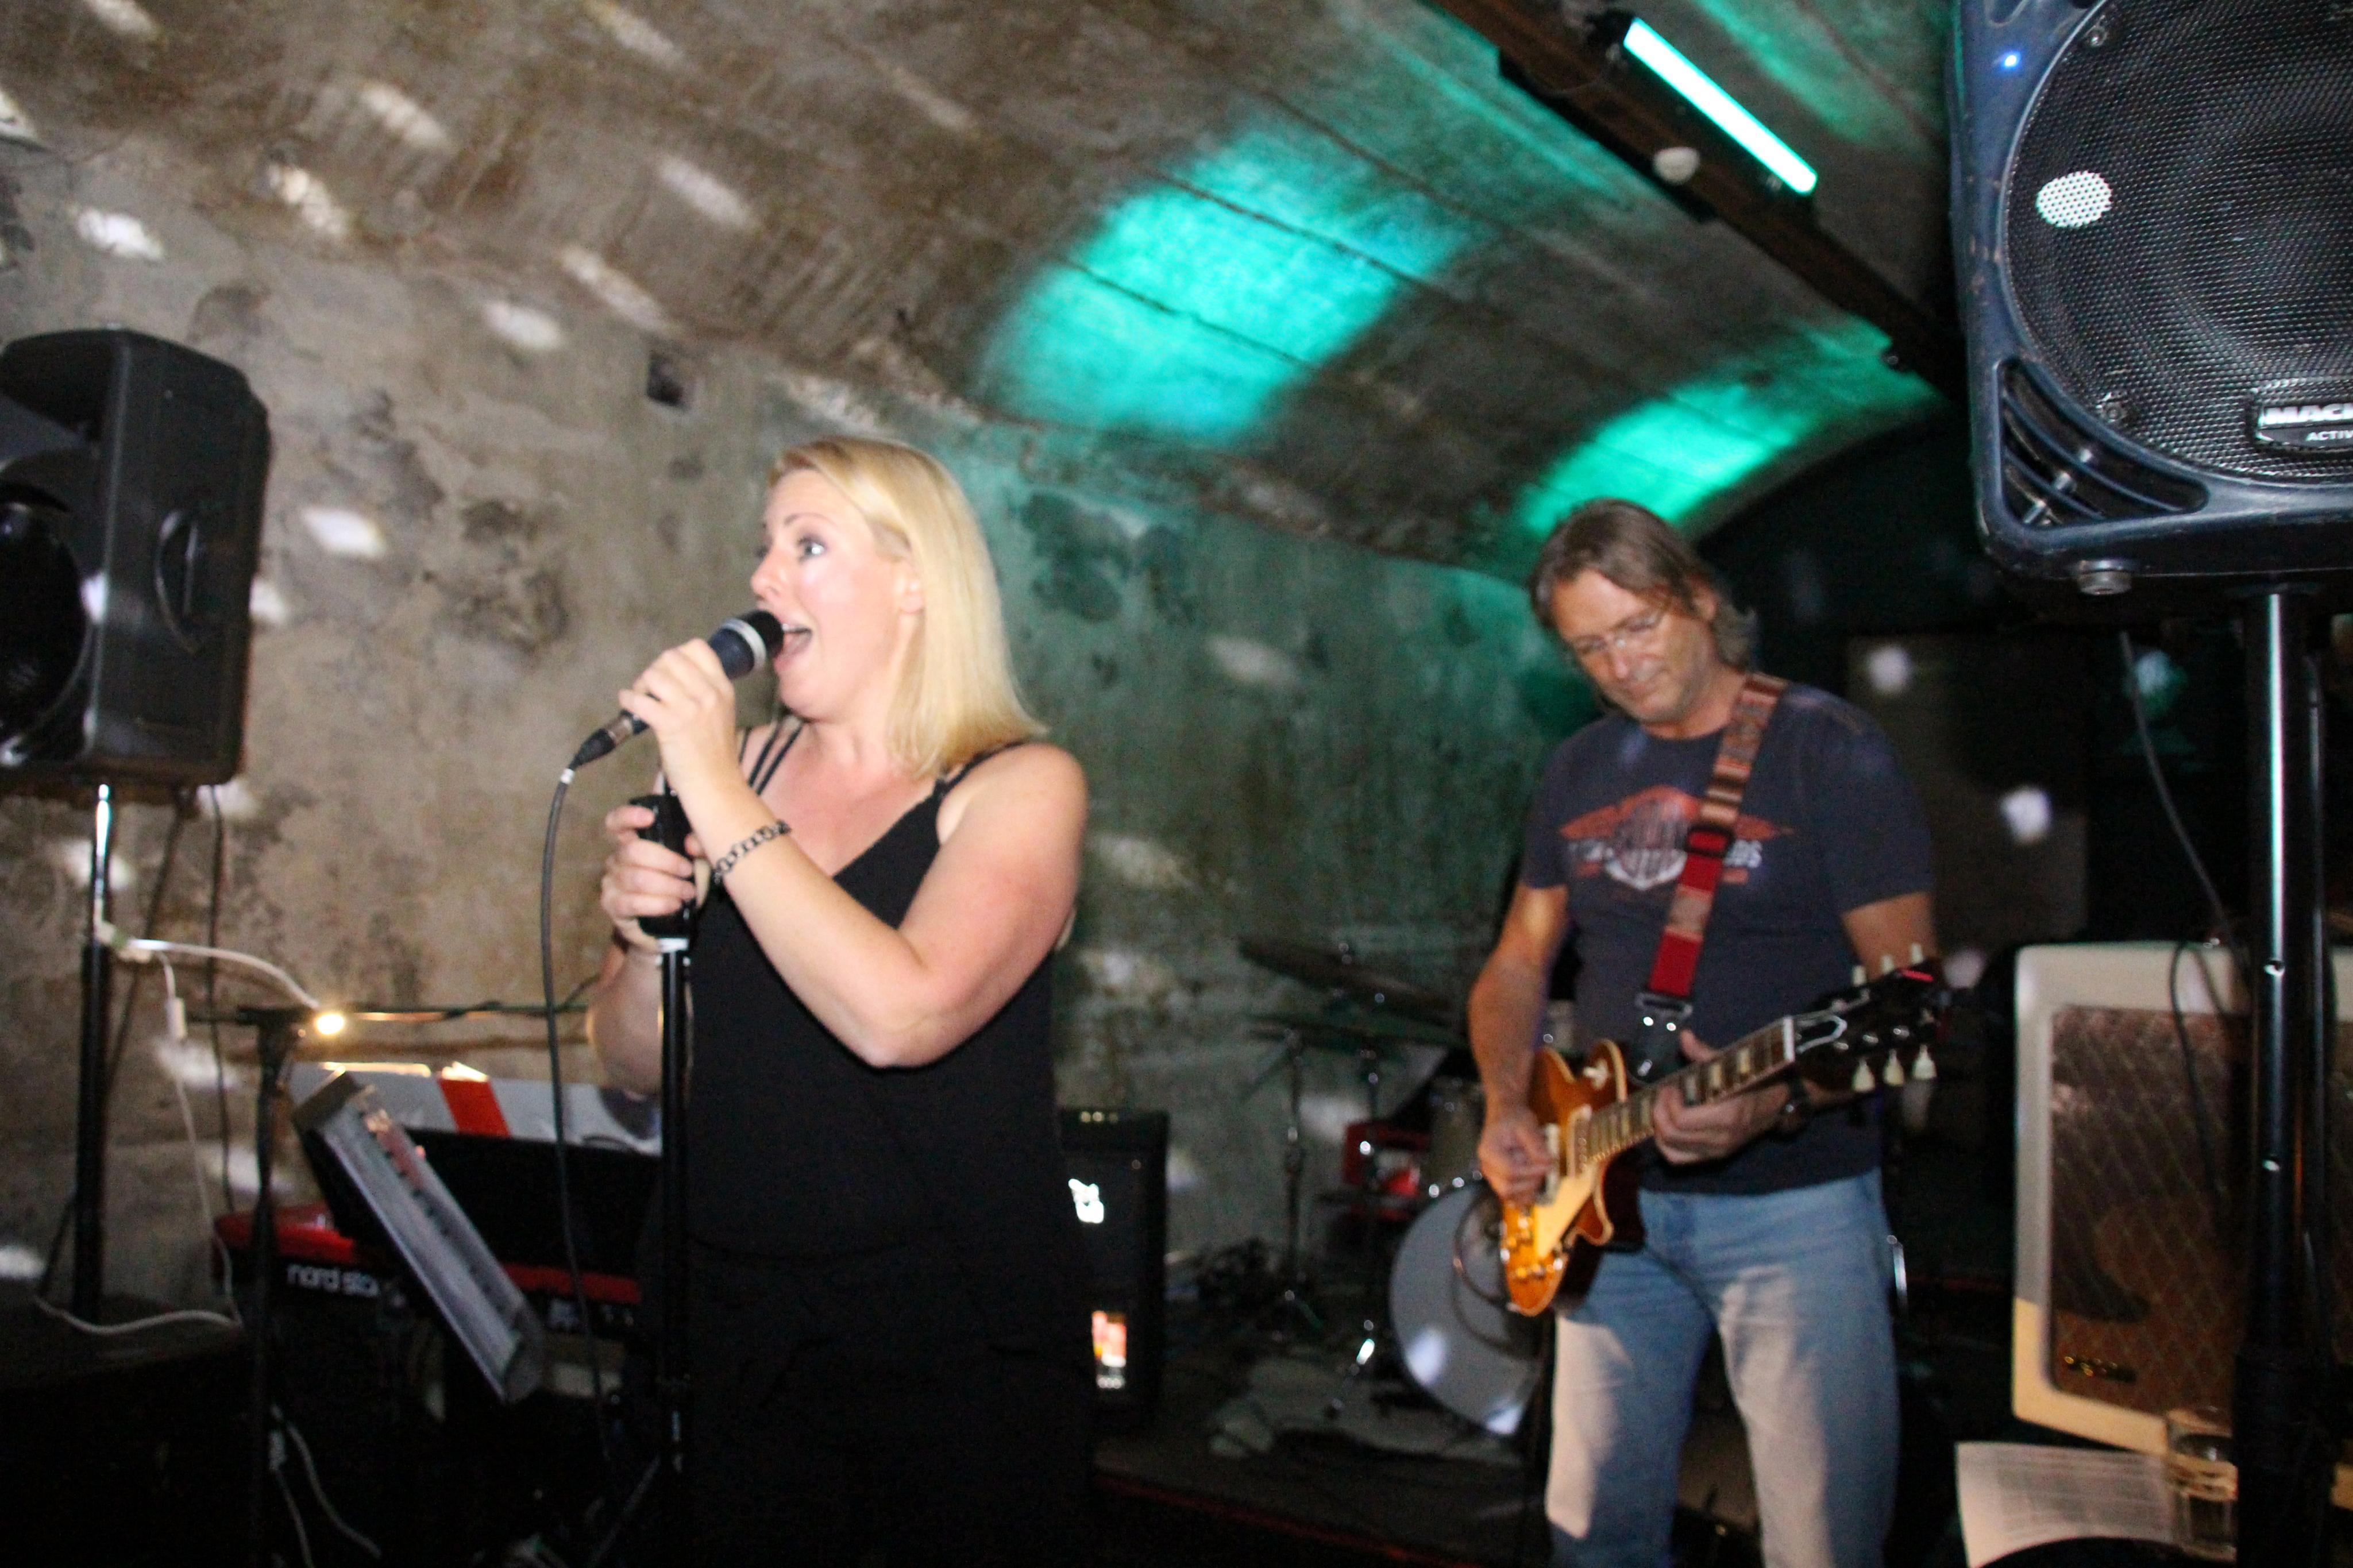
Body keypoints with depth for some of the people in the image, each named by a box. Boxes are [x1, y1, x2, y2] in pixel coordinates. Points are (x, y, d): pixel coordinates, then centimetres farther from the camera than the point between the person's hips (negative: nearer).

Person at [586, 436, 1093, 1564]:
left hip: (959, 1353, -4)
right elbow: (634, 1065, 8)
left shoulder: (1021, 786, -9)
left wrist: (718, 797, -22)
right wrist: (644, 932, -13)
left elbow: (898, 1015, -28)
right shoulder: (748, 765, 3)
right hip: (739, 1333, 4)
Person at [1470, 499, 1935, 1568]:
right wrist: (1507, 1109, -2)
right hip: (1610, 1198, 5)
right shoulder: (1578, 772, 10)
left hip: (1793, 1204, -5)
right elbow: (1516, 969, 16)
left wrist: (1778, 1102, -28)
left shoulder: (1828, 751, -7)